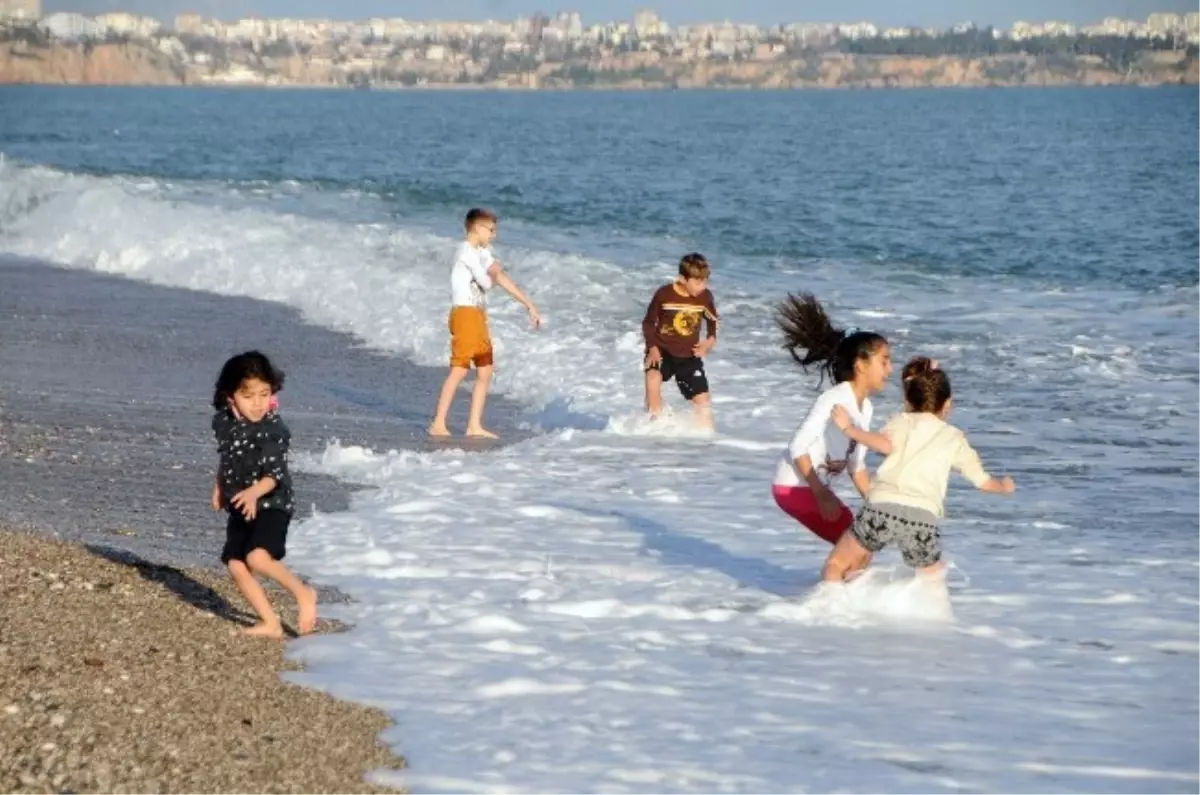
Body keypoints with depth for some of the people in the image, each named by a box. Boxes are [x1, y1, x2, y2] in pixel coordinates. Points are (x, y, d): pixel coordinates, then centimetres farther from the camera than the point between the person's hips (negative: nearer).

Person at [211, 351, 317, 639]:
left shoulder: (273, 429, -18)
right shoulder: (223, 423, 1)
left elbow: (274, 475, -24)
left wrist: (253, 492, -39)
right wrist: (219, 487, 21)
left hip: (271, 504, -7)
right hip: (240, 509, 7)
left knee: (257, 557, -26)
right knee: (236, 565, -1)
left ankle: (303, 593, -5)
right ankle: (270, 622, 8)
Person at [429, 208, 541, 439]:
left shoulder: (482, 253, 16)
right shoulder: (466, 251, -12)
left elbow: (502, 280, 15)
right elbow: (486, 282, -13)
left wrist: (529, 305, 11)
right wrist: (493, 273, 11)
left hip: (478, 316, 9)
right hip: (465, 314, -9)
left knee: (485, 371, 8)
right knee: (459, 369, -12)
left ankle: (474, 426, 11)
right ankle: (438, 424, -12)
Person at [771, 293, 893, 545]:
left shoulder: (866, 407, 6)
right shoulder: (835, 399, -21)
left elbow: (856, 466, 14)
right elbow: (798, 447, -25)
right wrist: (822, 495, -25)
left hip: (816, 487, 9)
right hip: (794, 486, -9)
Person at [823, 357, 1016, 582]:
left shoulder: (902, 421, 16)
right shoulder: (954, 438, 22)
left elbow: (887, 445, -6)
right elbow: (983, 481, 23)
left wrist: (849, 429, 3)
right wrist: (1003, 486, 44)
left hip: (882, 507, -1)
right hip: (923, 518, 1)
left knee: (837, 564, 15)